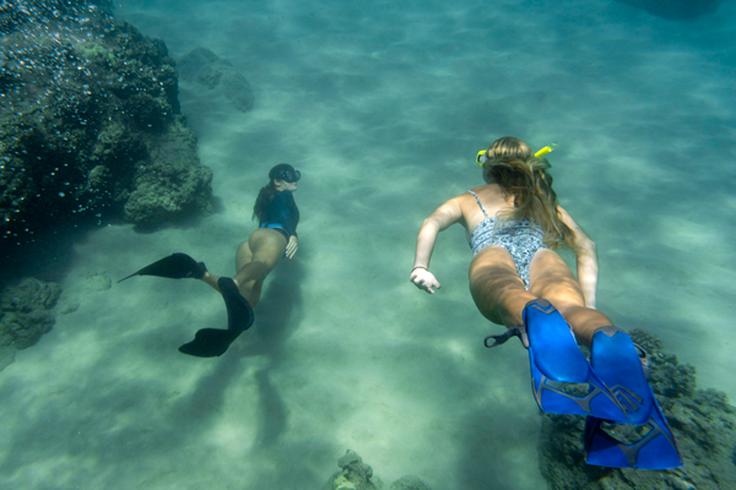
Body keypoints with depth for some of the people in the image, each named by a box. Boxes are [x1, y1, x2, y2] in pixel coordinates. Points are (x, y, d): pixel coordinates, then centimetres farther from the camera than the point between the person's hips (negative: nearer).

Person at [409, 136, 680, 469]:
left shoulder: (467, 199, 38)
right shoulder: (543, 200, 39)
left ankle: (535, 315, -68)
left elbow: (431, 223, 16)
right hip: (542, 256, 2)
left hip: (493, 257, -1)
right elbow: (585, 246, 24)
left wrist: (420, 267, 4)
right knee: (566, 307, -26)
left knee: (510, 293, -33)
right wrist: (587, 305, 18)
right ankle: (608, 341, -60)